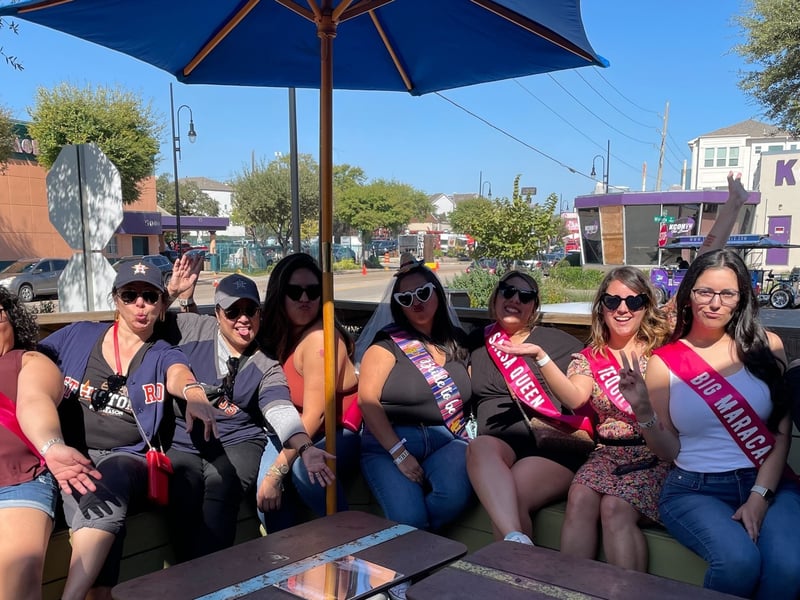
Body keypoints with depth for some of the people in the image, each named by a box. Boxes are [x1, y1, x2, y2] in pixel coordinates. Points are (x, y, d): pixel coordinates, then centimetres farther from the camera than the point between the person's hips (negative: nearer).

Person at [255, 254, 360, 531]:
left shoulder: (320, 337, -21)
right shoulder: (280, 333, 2)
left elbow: (314, 415, -23)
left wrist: (275, 472, -23)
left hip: (338, 435, -5)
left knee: (305, 466, -35)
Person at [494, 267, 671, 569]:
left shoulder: (662, 349, 5)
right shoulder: (590, 358, 10)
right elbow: (574, 399, -8)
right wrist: (540, 356, -17)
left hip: (654, 454, -2)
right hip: (607, 452, 3)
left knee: (615, 507, -28)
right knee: (579, 498, -26)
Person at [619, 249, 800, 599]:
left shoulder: (766, 346, 5)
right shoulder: (664, 362, 2)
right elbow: (668, 451, 5)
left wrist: (760, 495, -9)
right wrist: (642, 410, -13)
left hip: (769, 482, 1)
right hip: (694, 489, -1)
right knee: (738, 562, -29)